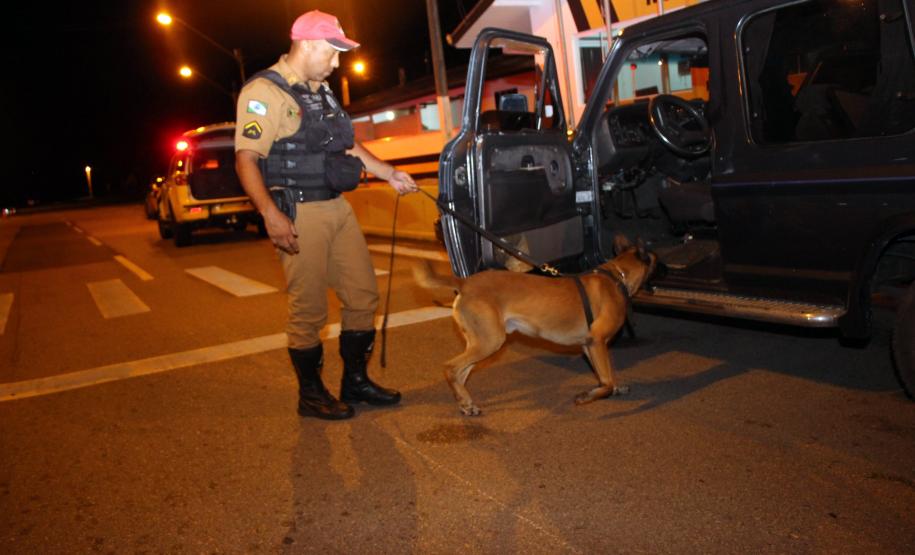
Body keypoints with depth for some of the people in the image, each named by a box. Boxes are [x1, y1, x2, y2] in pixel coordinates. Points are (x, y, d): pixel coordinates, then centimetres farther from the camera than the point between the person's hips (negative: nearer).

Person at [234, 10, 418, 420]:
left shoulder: (321, 92, 18)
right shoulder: (265, 92, -9)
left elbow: (348, 144, 26)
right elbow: (246, 159, -17)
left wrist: (388, 173, 20)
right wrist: (270, 213, -28)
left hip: (338, 208, 9)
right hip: (299, 214, -8)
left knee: (363, 296, 11)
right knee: (308, 310, -1)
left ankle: (355, 381, 26)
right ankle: (311, 394, 17)